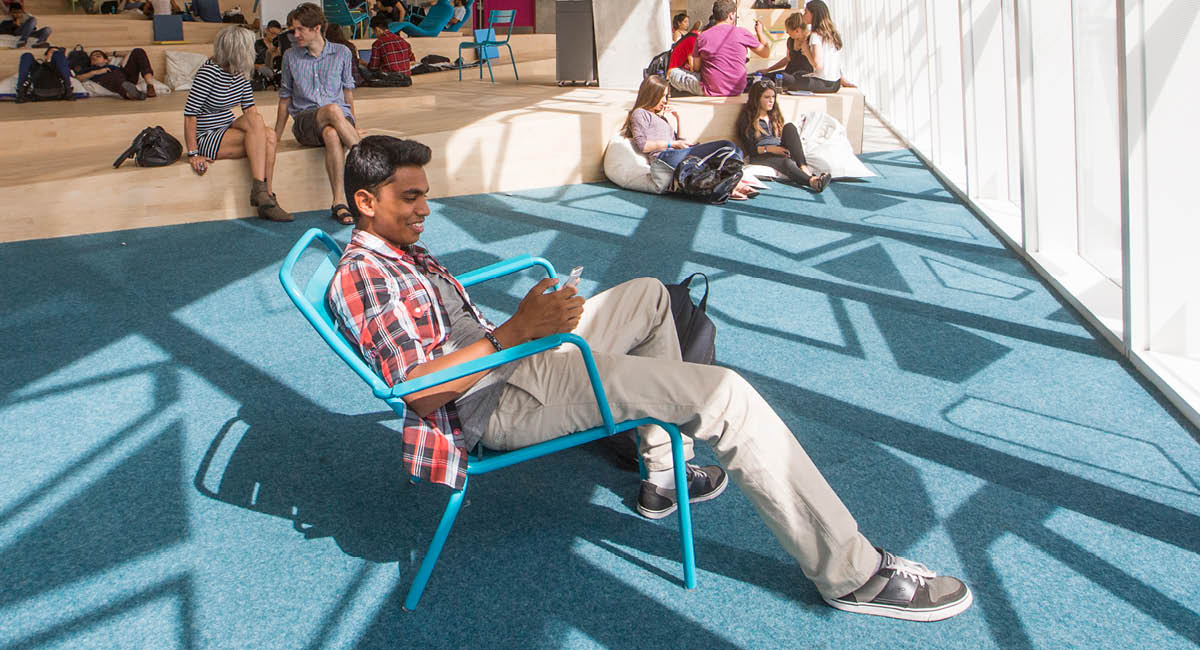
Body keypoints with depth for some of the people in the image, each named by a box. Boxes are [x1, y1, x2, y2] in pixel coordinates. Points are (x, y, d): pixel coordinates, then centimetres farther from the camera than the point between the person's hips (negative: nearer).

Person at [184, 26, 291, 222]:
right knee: (255, 120, -27)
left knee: (270, 136, -21)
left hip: (228, 132, 7)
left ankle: (267, 196, -23)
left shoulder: (241, 72, 7)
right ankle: (259, 190, -34)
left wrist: (260, 132, -6)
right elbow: (190, 114, -18)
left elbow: (249, 107, 12)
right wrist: (193, 154, -22)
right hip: (206, 139, -7)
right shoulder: (209, 72, -17)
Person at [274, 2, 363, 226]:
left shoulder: (341, 53, 10)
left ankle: (339, 202, -46)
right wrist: (276, 136, 17)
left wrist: (352, 126, 16)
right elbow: (285, 98, 18)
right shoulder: (291, 56, 13)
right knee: (333, 110, -38)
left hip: (340, 118, 0)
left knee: (332, 134, -41)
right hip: (305, 121, 0)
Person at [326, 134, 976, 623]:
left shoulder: (400, 249, 18)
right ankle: (850, 571, -13)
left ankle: (662, 474, 25)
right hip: (502, 404, -11)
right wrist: (512, 333, -25)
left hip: (510, 359, 11)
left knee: (648, 295, 27)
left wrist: (526, 318, 5)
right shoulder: (360, 276, -14)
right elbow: (418, 389, -24)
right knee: (724, 395, -21)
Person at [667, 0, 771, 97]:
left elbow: (696, 68, 2)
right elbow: (766, 53, 5)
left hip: (712, 91, -3)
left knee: (673, 73, 10)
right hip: (738, 91, 3)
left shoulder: (702, 37, -7)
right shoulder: (742, 33, -6)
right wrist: (760, 32, 22)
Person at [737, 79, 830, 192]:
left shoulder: (774, 115, 25)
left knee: (789, 127, -22)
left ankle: (803, 166, -41)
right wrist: (769, 149, -18)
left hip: (779, 152, 5)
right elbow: (749, 148, -4)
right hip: (761, 156, -5)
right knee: (786, 162, -38)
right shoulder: (747, 117, 4)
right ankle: (812, 181, -69)